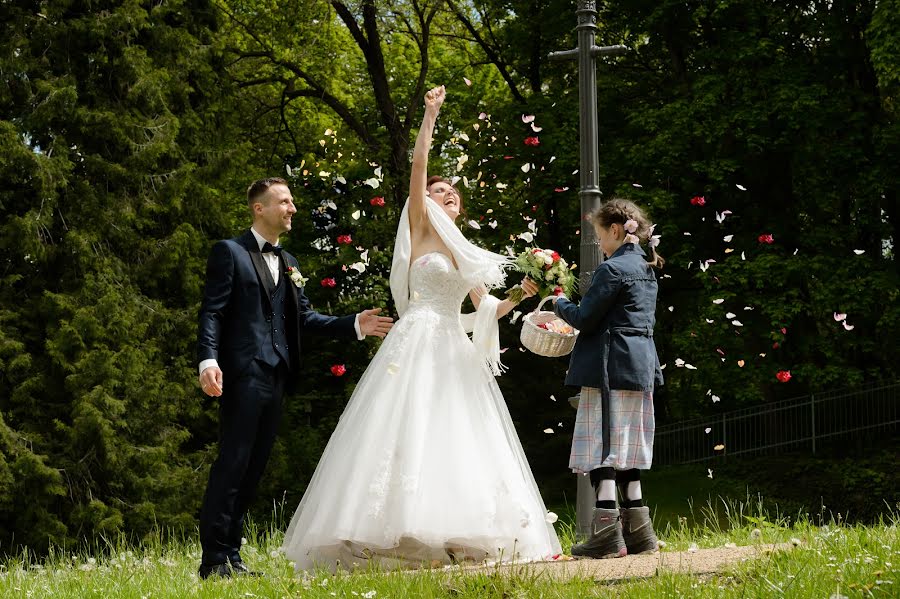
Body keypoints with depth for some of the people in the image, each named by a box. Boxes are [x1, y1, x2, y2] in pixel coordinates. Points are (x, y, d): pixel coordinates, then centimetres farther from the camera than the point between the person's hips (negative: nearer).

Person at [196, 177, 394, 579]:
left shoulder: (288, 264, 22)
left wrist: (355, 325, 7)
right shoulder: (230, 253, 0)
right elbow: (212, 312, -8)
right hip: (243, 374, -8)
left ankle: (231, 556, 10)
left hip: (276, 377, 8)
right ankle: (214, 558, -9)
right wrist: (208, 361, -21)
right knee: (232, 465, -10)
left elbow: (305, 318, 19)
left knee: (253, 470, 7)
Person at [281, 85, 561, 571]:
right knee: (410, 435, -14)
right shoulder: (419, 231, 5)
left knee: (459, 439, 0)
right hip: (418, 344, -6)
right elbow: (418, 166, -5)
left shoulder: (467, 253, 20)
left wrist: (519, 296, 4)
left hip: (455, 353, 6)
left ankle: (455, 539, 1)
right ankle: (401, 536, -17)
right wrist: (430, 114, -8)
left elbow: (487, 309, 21)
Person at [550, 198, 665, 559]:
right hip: (640, 366, 9)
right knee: (626, 449, 12)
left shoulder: (612, 270, -13)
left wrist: (560, 304, 7)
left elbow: (584, 319, -13)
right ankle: (637, 531, 11)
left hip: (610, 367, -9)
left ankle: (607, 533, -13)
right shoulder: (646, 269, 15)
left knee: (603, 446, -8)